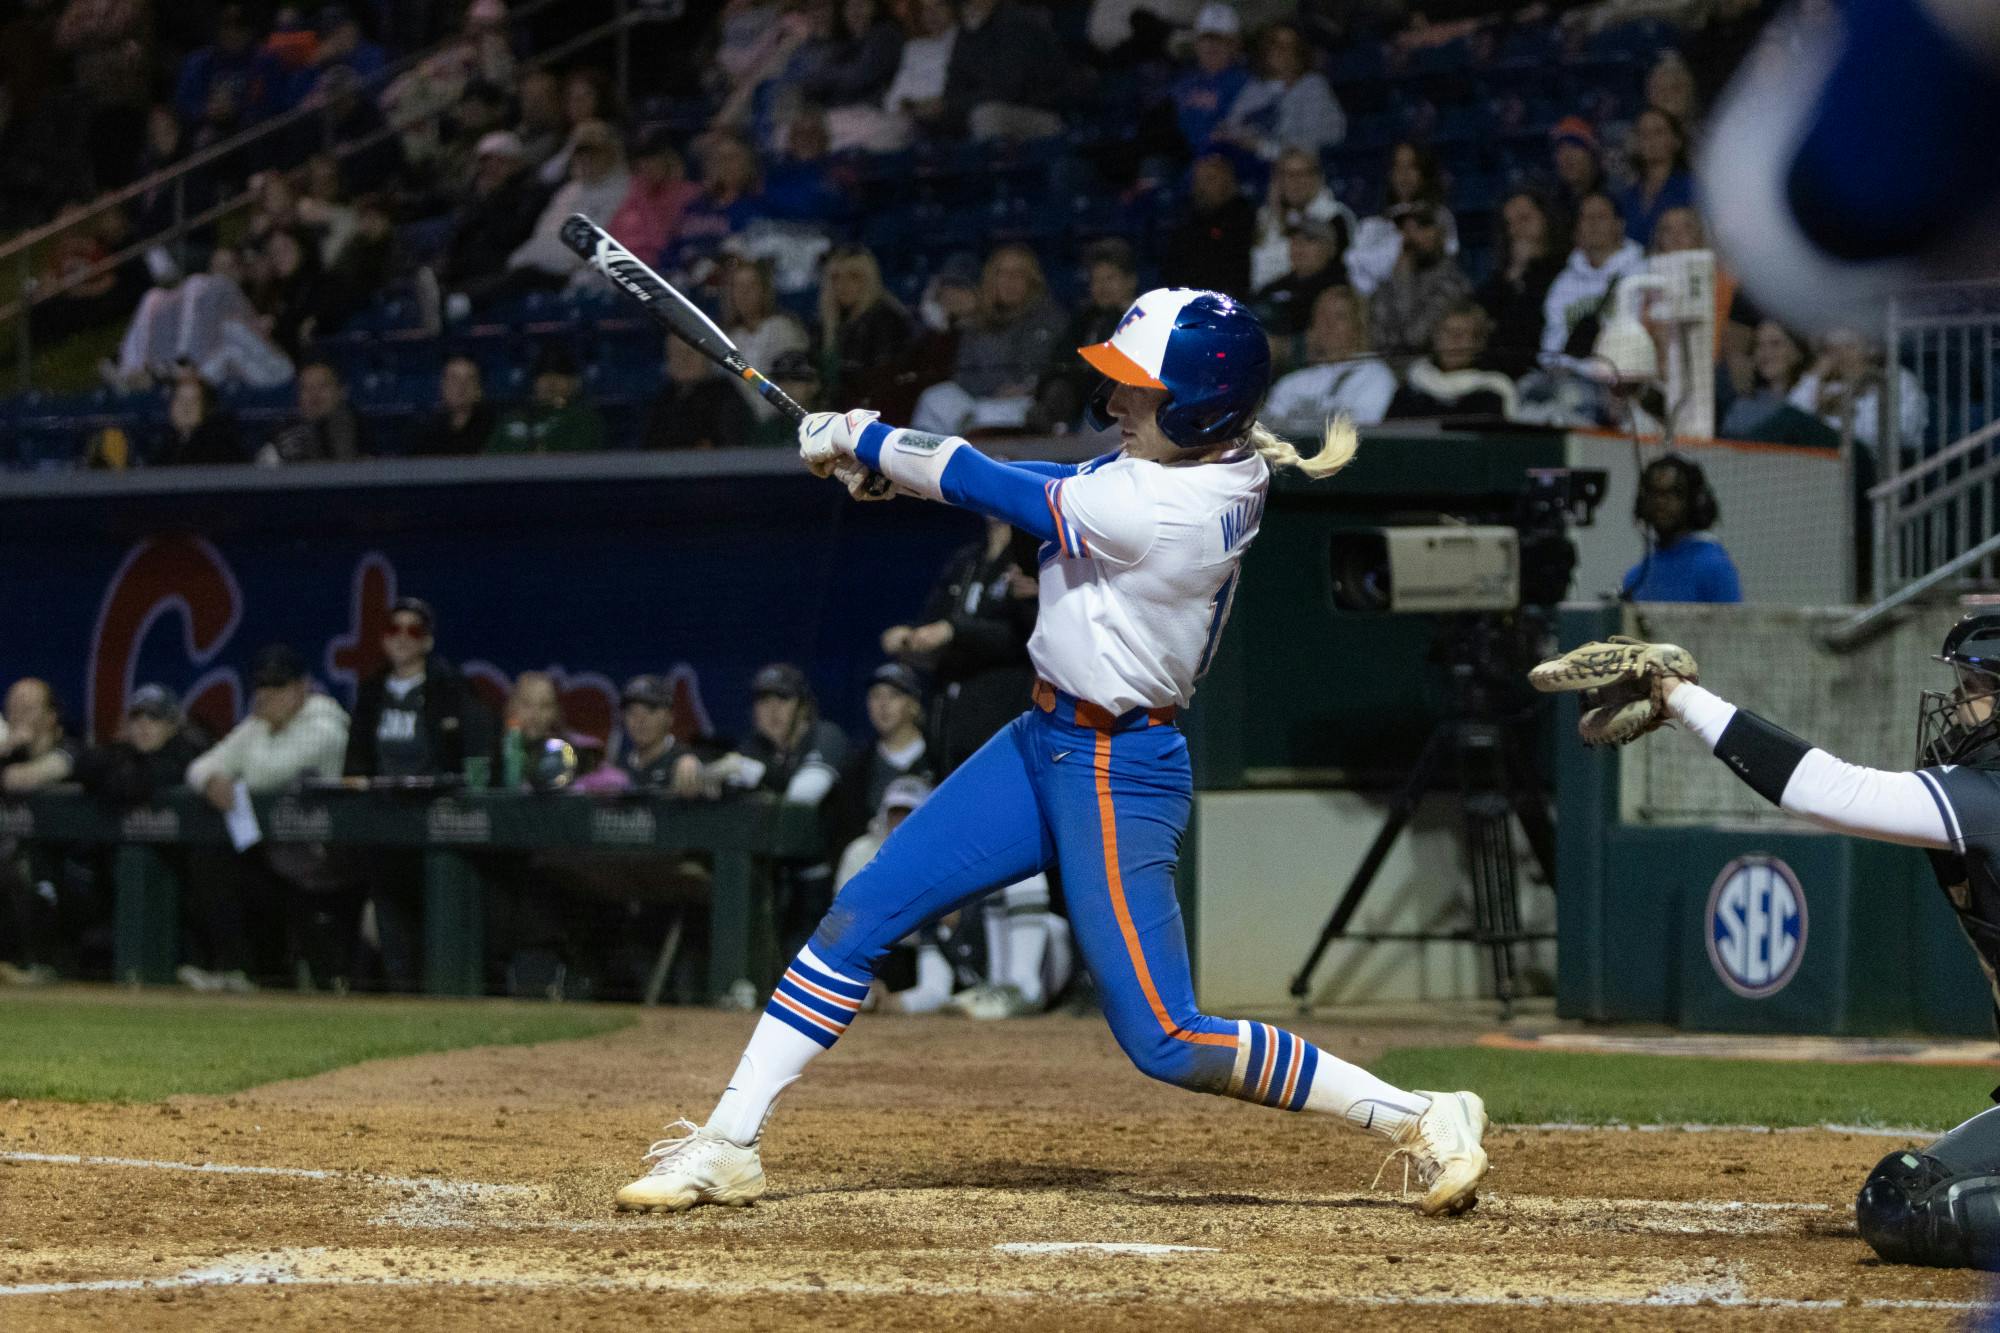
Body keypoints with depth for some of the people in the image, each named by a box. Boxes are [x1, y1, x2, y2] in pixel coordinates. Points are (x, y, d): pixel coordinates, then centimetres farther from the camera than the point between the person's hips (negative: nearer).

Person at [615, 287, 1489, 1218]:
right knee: (856, 921, 4)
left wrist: (856, 439, -2)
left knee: (1166, 1043, -7)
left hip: (1118, 777, -10)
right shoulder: (1222, 462, -1)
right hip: (1043, 747, 10)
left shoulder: (1157, 511, -27)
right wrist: (876, 452, 1)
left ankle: (1421, 1119, 3)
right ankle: (726, 1146, 9)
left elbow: (991, 488, -16)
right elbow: (1066, 484, 9)